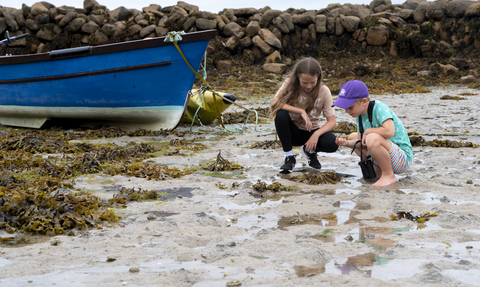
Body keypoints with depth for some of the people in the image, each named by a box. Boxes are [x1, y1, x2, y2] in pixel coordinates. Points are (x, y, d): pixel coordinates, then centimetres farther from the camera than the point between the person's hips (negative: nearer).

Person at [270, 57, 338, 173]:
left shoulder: (324, 91, -12)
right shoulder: (290, 83, -12)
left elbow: (332, 121, -13)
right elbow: (274, 104, -25)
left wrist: (316, 134, -31)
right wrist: (301, 111, -31)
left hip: (312, 131, 0)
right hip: (293, 131, 0)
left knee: (332, 143, -31)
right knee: (281, 114, -32)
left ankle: (310, 151, 6)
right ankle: (289, 157, -16)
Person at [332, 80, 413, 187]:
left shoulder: (379, 108, -21)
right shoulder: (360, 115, 4)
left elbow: (389, 132, -39)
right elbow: (362, 143, 9)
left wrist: (368, 131, -22)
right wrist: (347, 143, -13)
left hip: (403, 157, -10)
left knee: (373, 138, -35)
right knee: (353, 137, 17)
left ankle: (389, 176, -16)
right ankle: (377, 170, 9)